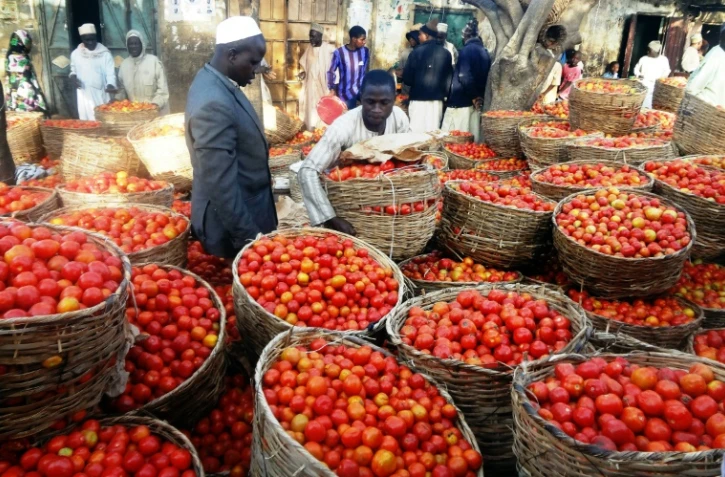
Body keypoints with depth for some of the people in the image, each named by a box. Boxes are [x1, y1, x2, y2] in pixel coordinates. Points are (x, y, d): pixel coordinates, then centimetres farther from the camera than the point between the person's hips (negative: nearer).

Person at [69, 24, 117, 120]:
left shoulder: (105, 53, -3)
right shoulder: (75, 53, 7)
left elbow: (110, 73, -9)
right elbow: (73, 70, 20)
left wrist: (110, 85, -29)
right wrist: (73, 76, -4)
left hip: (101, 96, -2)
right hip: (84, 96, 3)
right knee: (87, 122, 5)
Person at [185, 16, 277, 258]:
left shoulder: (214, 83, 3)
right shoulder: (214, 103, -28)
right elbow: (221, 185, -28)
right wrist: (249, 236, -22)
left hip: (244, 215, 9)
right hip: (232, 225, -9)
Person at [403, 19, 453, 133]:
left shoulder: (418, 51, -7)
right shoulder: (445, 53, 5)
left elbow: (407, 78, -5)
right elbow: (449, 78, 8)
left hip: (419, 99, -4)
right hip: (437, 99, 4)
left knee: (417, 131, -1)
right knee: (433, 131, 7)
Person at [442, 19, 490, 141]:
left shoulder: (467, 50, -12)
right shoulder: (485, 52, 11)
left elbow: (464, 76, -21)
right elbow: (485, 77, 14)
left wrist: (473, 96, -11)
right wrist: (478, 96, 12)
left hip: (461, 102, -8)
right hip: (475, 102, 8)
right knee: (471, 140, 10)